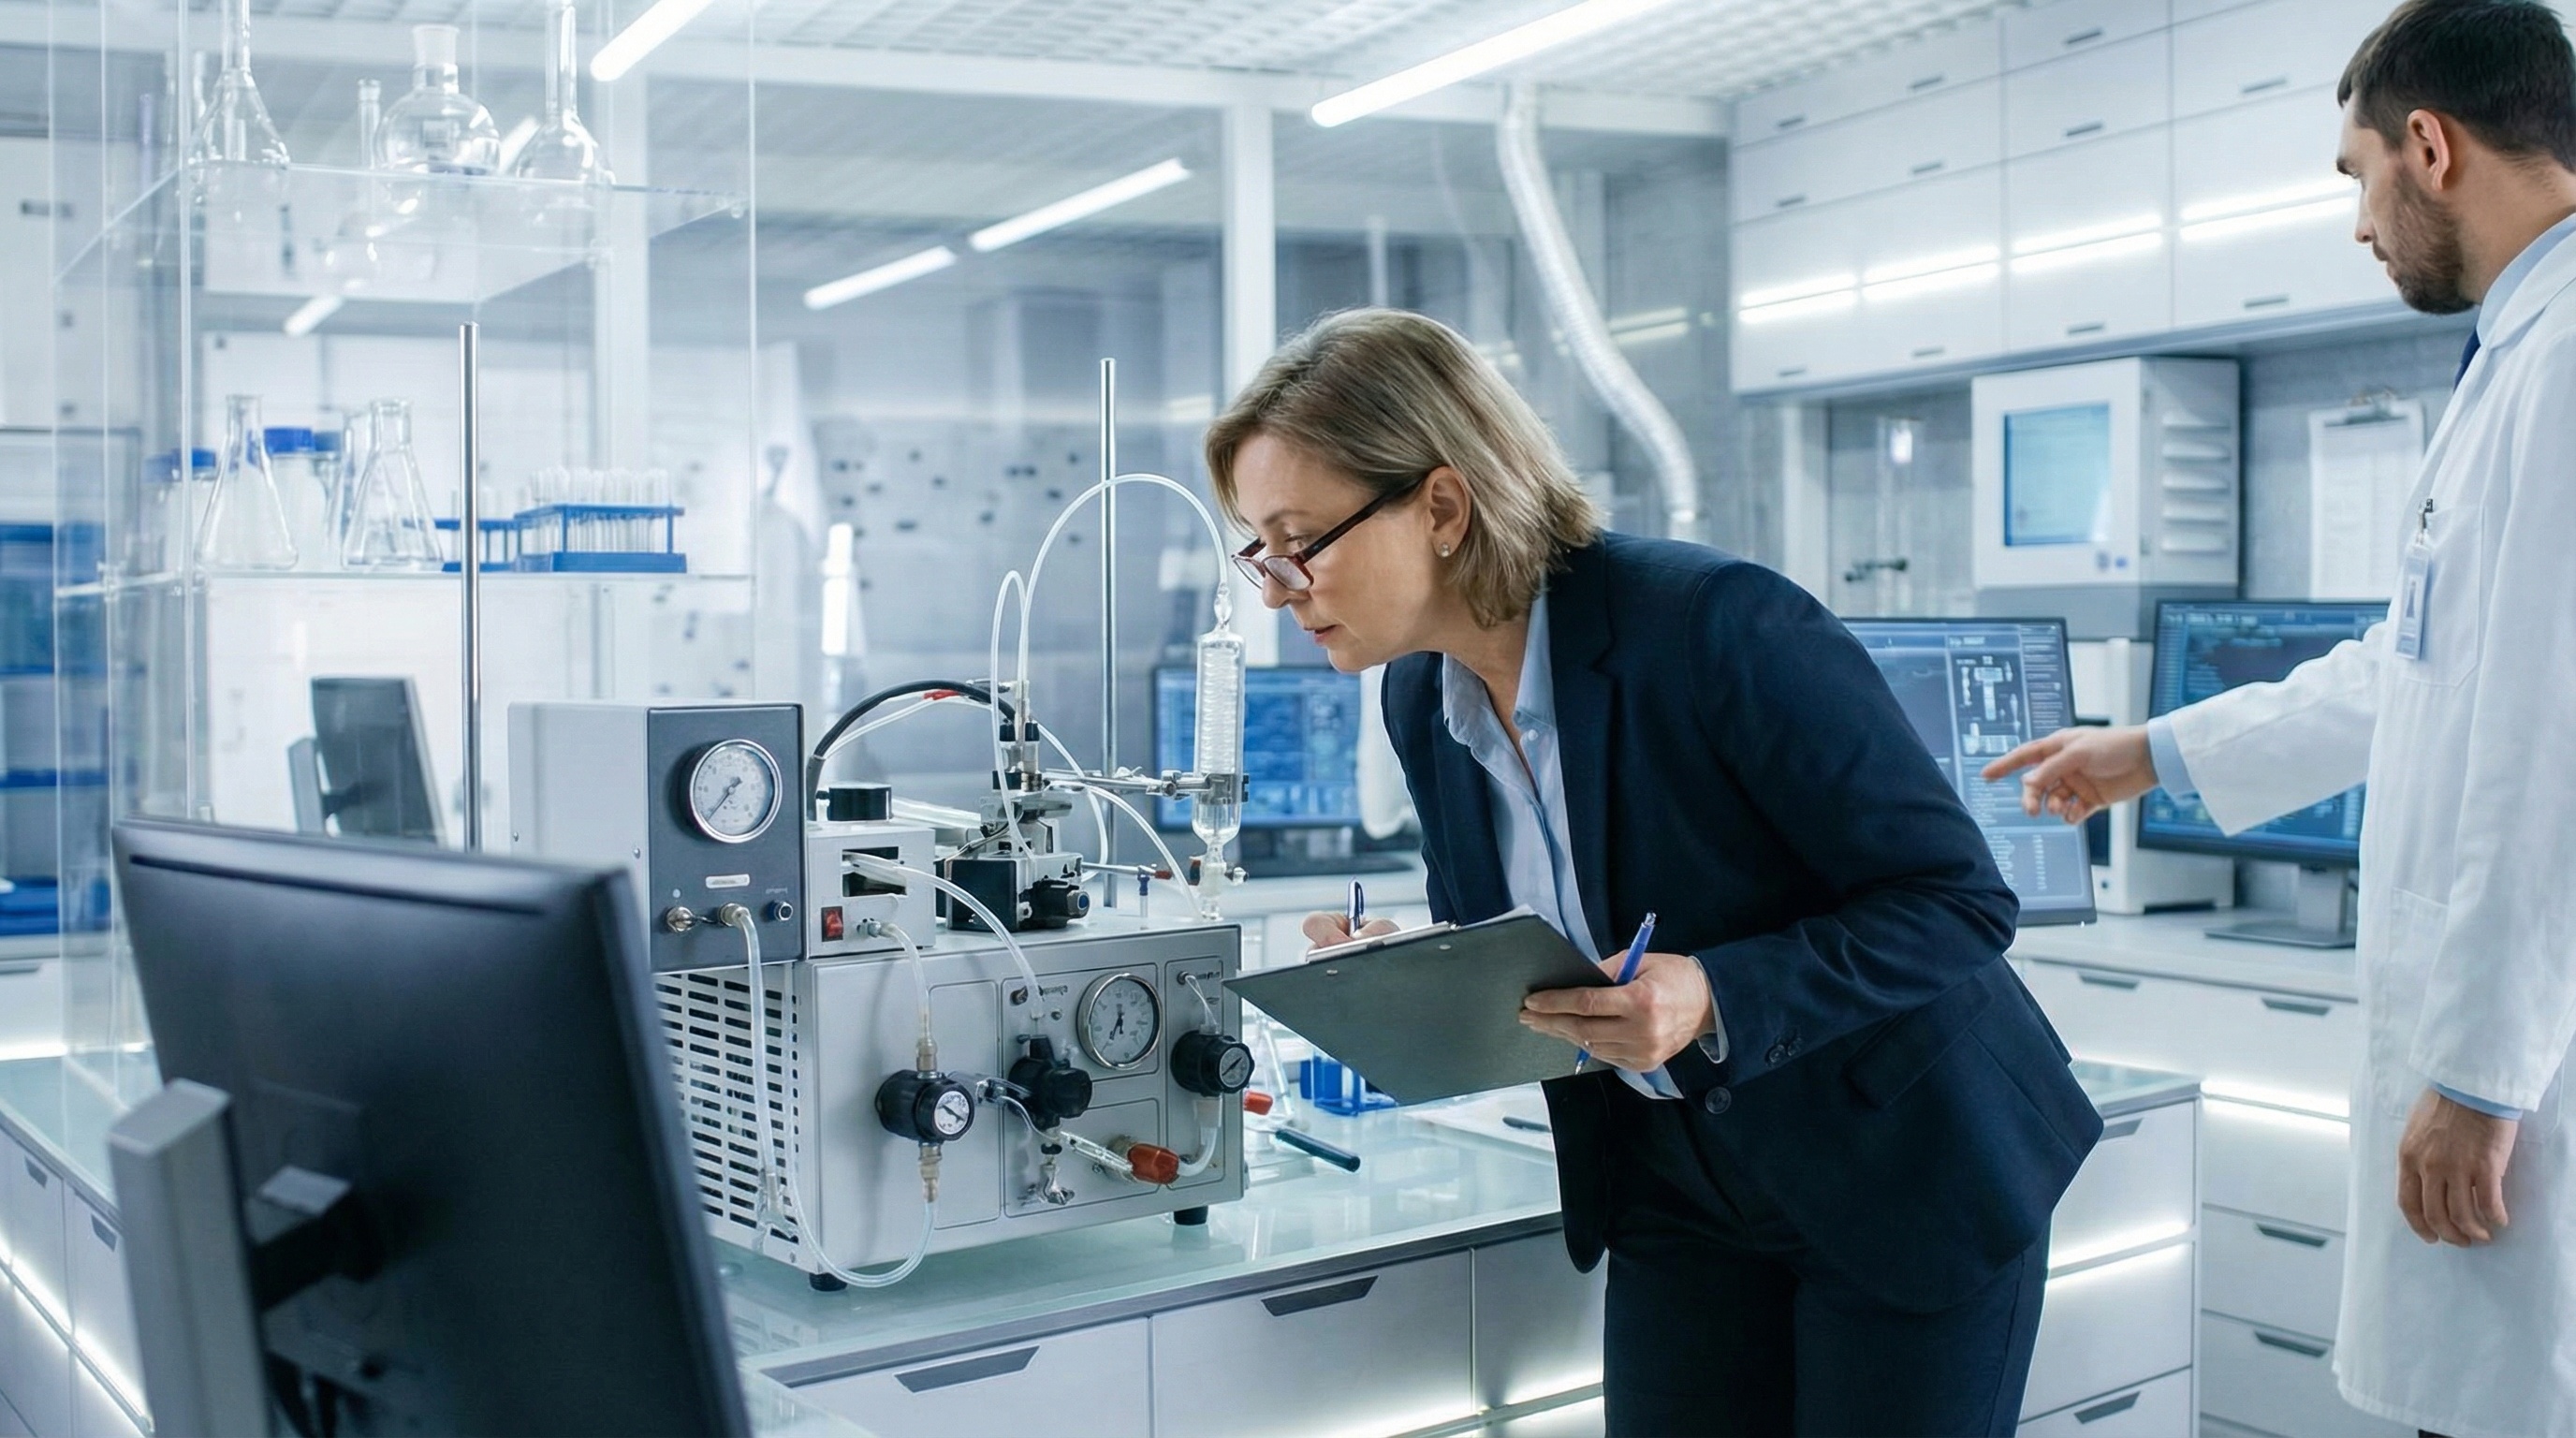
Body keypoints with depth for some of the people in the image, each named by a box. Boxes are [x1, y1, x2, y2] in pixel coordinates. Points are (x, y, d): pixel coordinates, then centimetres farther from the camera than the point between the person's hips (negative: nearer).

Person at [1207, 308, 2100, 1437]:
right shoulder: (1421, 701, -5)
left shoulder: (1719, 626, -26)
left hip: (1909, 1173, -5)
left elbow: (1959, 900, -21)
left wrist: (1712, 1003, -34)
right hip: (1677, 1188, 6)